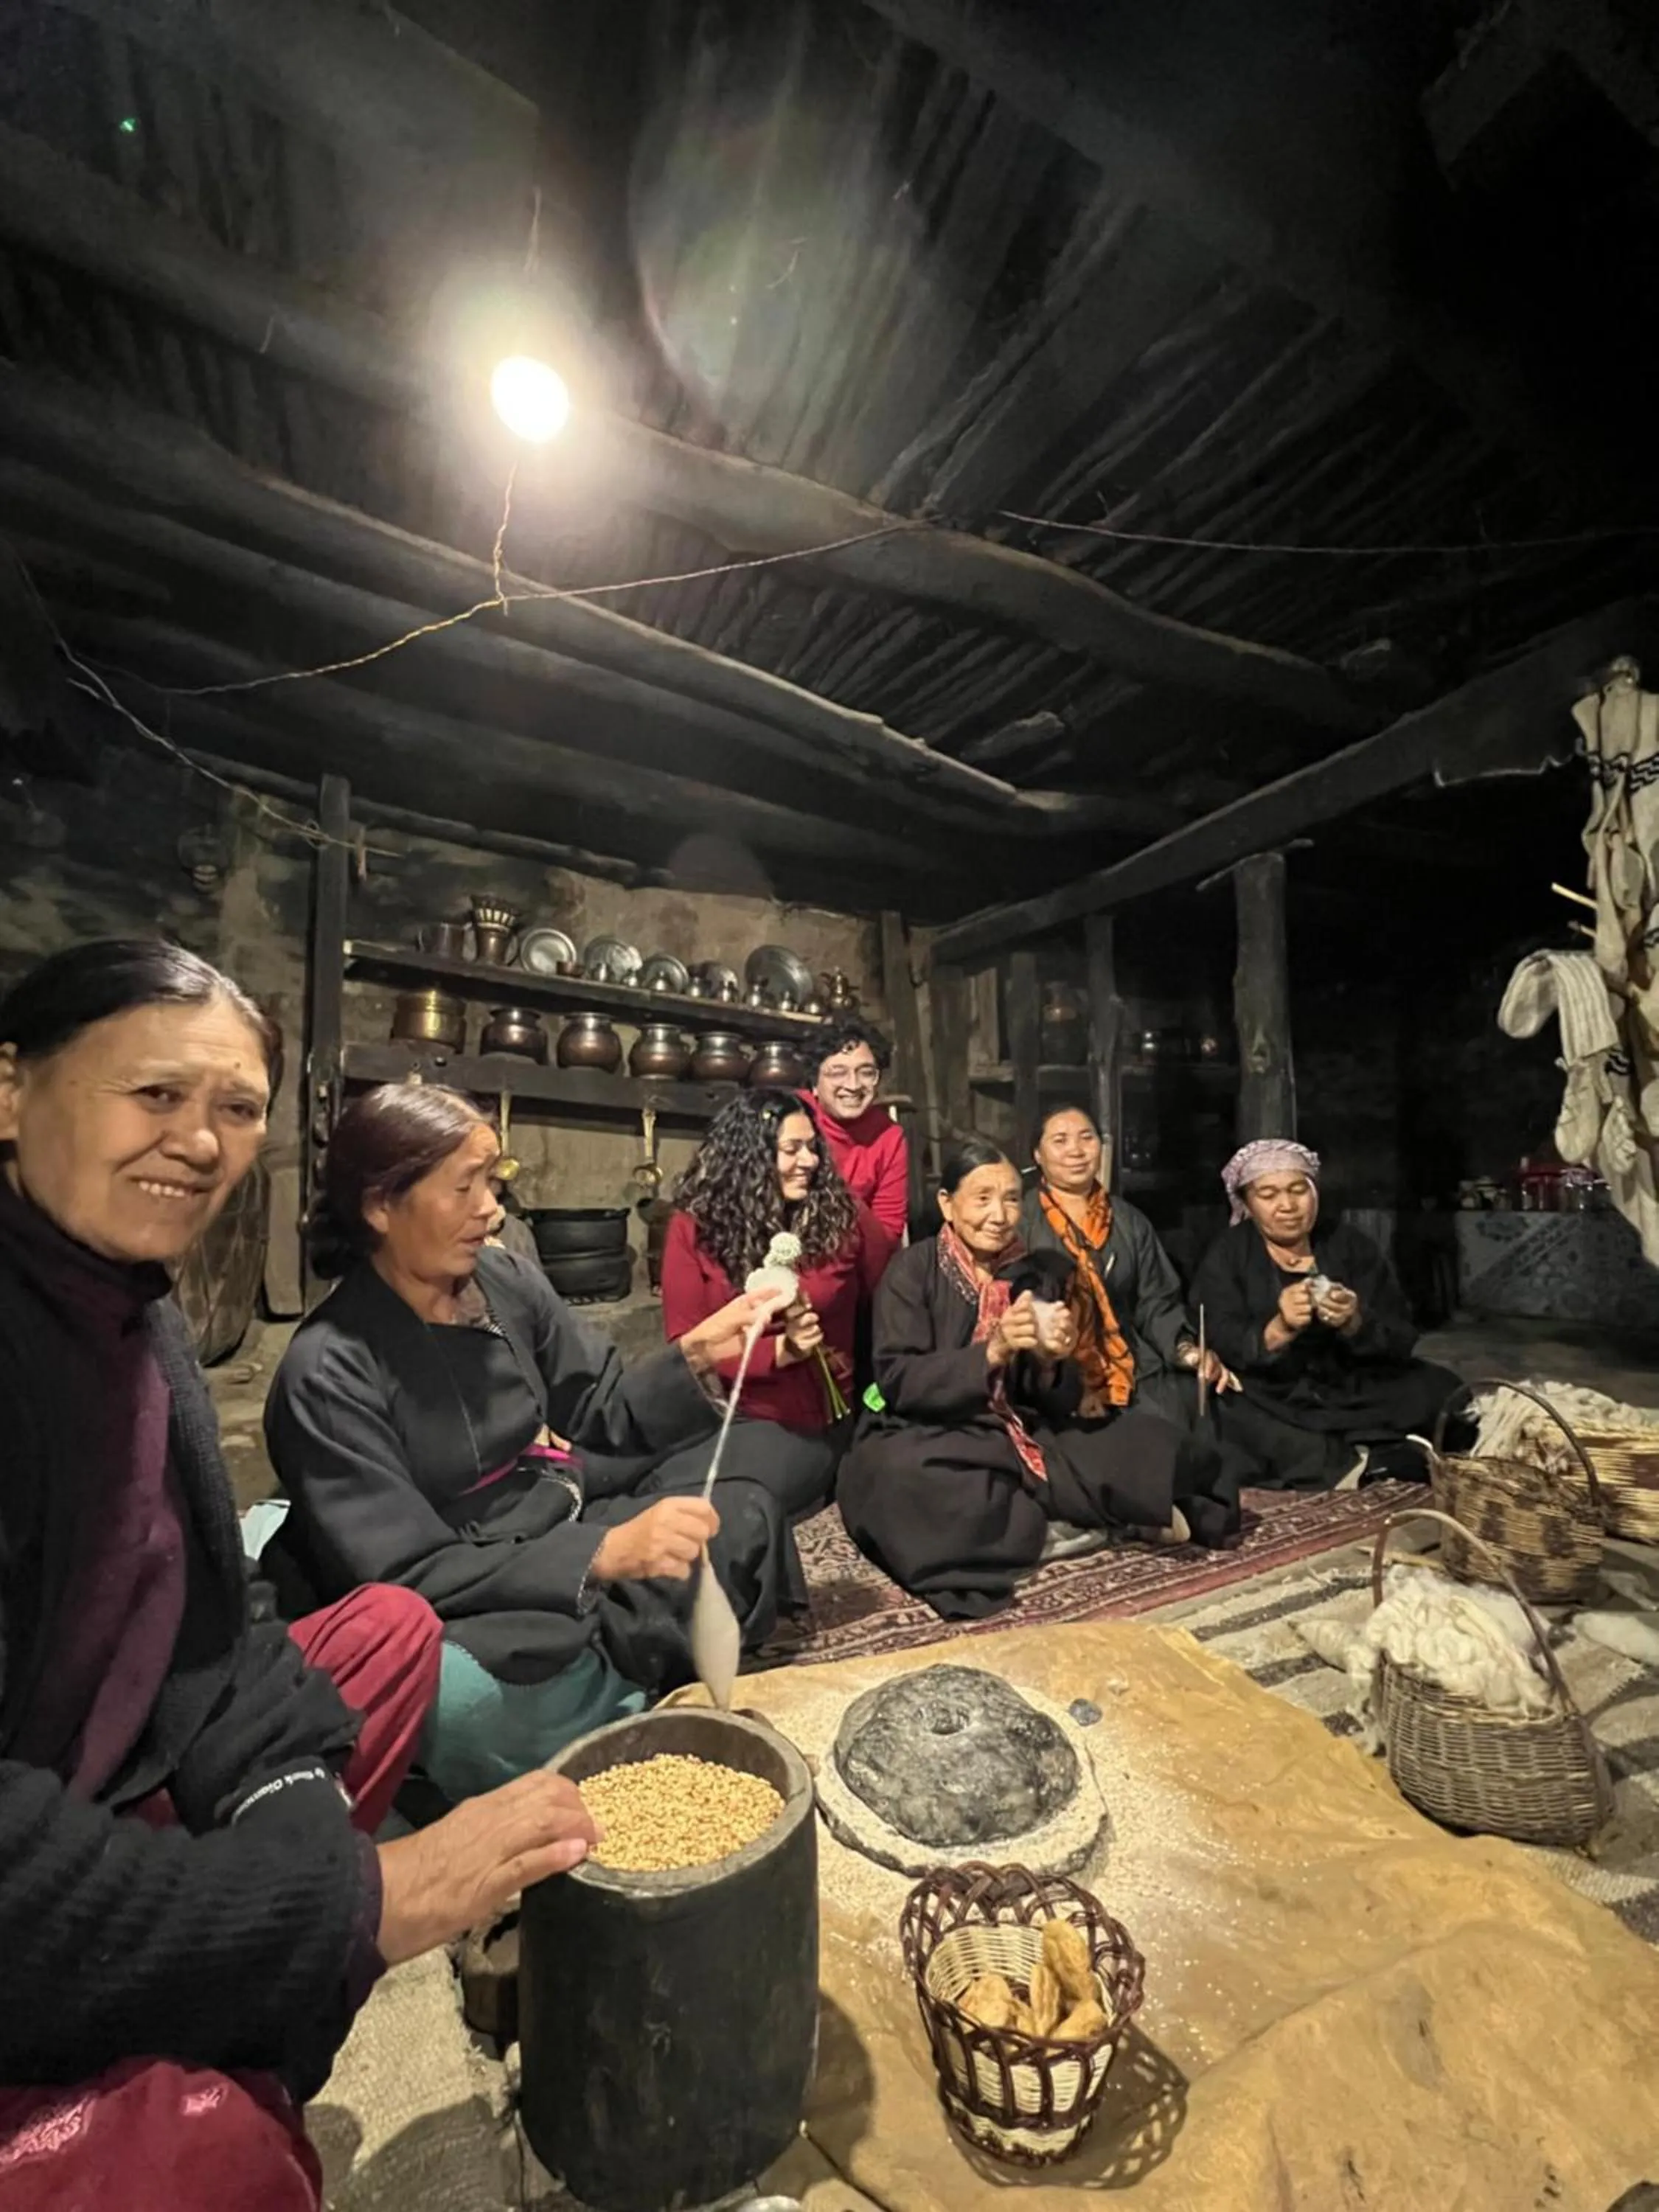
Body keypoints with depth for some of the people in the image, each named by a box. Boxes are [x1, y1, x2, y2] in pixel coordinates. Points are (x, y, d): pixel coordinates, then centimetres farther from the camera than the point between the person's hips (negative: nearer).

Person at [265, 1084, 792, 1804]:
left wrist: (695, 1355, -15)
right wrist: (603, 1553, -33)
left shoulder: (506, 1281, -5)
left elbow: (602, 1417, 4)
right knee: (464, 1700, -36)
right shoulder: (328, 1373, -19)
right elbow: (406, 1574, -22)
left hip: (560, 1530, 5)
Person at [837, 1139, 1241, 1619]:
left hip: (1024, 1435, 3)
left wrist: (1051, 1364, -21)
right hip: (932, 1437, -2)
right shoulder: (912, 1270, -9)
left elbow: (1060, 1406, 3)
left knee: (1156, 1443, -10)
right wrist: (992, 1352, -29)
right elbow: (898, 1382, -18)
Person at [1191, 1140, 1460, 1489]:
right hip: (1268, 1404, -2)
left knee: (1441, 1390, -16)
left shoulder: (1351, 1247, 6)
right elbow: (1220, 1347, -14)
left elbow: (1400, 1341, -3)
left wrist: (1355, 1325, -25)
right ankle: (1366, 1465, -19)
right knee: (1222, 1421, -32)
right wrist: (1279, 1330, -33)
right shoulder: (1225, 1256, -1)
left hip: (1355, 1396, 3)